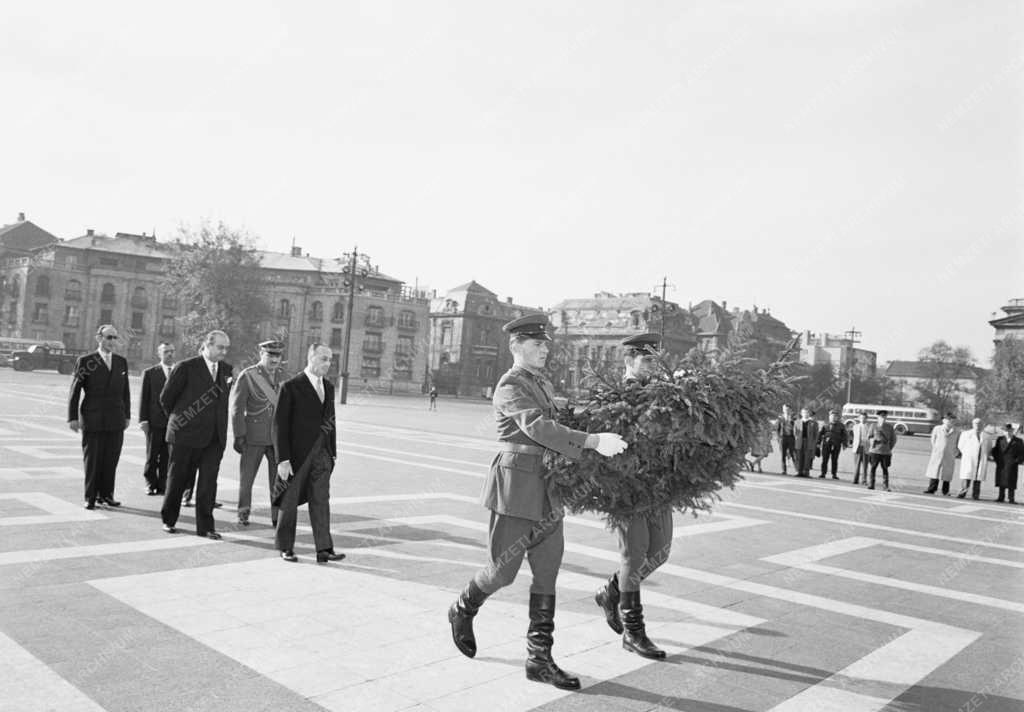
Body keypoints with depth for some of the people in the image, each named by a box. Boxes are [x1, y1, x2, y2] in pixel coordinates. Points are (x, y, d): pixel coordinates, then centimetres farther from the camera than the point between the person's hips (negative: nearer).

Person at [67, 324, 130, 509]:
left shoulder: (121, 362, 11)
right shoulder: (85, 361, 0)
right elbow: (74, 391, -1)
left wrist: (127, 415, 10)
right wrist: (72, 417, -5)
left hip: (115, 420, 3)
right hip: (92, 420, -3)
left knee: (111, 460, 4)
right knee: (92, 460, 2)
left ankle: (106, 494, 15)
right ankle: (90, 497, 11)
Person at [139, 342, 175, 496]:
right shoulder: (150, 373, 4)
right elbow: (144, 398, 2)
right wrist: (143, 420, -5)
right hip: (155, 421, -1)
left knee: (167, 457, 4)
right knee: (152, 456, 7)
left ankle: (162, 485, 13)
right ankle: (150, 484, 18)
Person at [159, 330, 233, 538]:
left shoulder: (226, 369, 8)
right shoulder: (186, 367, -7)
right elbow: (166, 398, 0)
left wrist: (221, 427, 11)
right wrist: (177, 419, 9)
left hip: (215, 437, 4)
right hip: (186, 435, -4)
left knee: (208, 482, 2)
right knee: (178, 479, 10)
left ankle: (205, 527, 10)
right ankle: (168, 520, 26)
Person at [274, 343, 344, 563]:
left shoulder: (329, 387, 11)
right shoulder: (291, 387, -8)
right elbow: (281, 424, -11)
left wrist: (333, 453, 11)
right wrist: (283, 459, -15)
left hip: (321, 454, 5)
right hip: (297, 453, -5)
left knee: (321, 501, 1)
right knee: (290, 501, 8)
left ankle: (324, 549, 2)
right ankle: (285, 547, 21)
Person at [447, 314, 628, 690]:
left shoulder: (544, 384, 15)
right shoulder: (509, 386, -12)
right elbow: (538, 427, -27)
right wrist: (593, 441, -35)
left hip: (547, 490, 8)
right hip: (515, 486, -8)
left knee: (547, 571, 5)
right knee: (503, 570, 3)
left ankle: (539, 659, 13)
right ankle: (462, 611, 33)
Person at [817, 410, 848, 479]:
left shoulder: (841, 426, 5)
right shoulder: (826, 425, 9)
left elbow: (845, 436, 6)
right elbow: (821, 434, 11)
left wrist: (844, 444, -1)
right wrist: (819, 443, 6)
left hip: (836, 445, -1)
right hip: (826, 444, 1)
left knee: (834, 460, 4)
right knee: (824, 460, -1)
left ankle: (834, 475, 13)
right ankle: (823, 474, 4)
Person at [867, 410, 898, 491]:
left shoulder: (890, 427, 7)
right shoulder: (873, 425, 5)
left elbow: (893, 439, 12)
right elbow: (869, 437, 8)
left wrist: (889, 448, 6)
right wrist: (873, 440, -11)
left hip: (885, 452, 1)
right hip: (874, 450, 0)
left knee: (885, 469, -1)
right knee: (873, 468, 1)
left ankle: (885, 486, 1)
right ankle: (871, 485, 7)